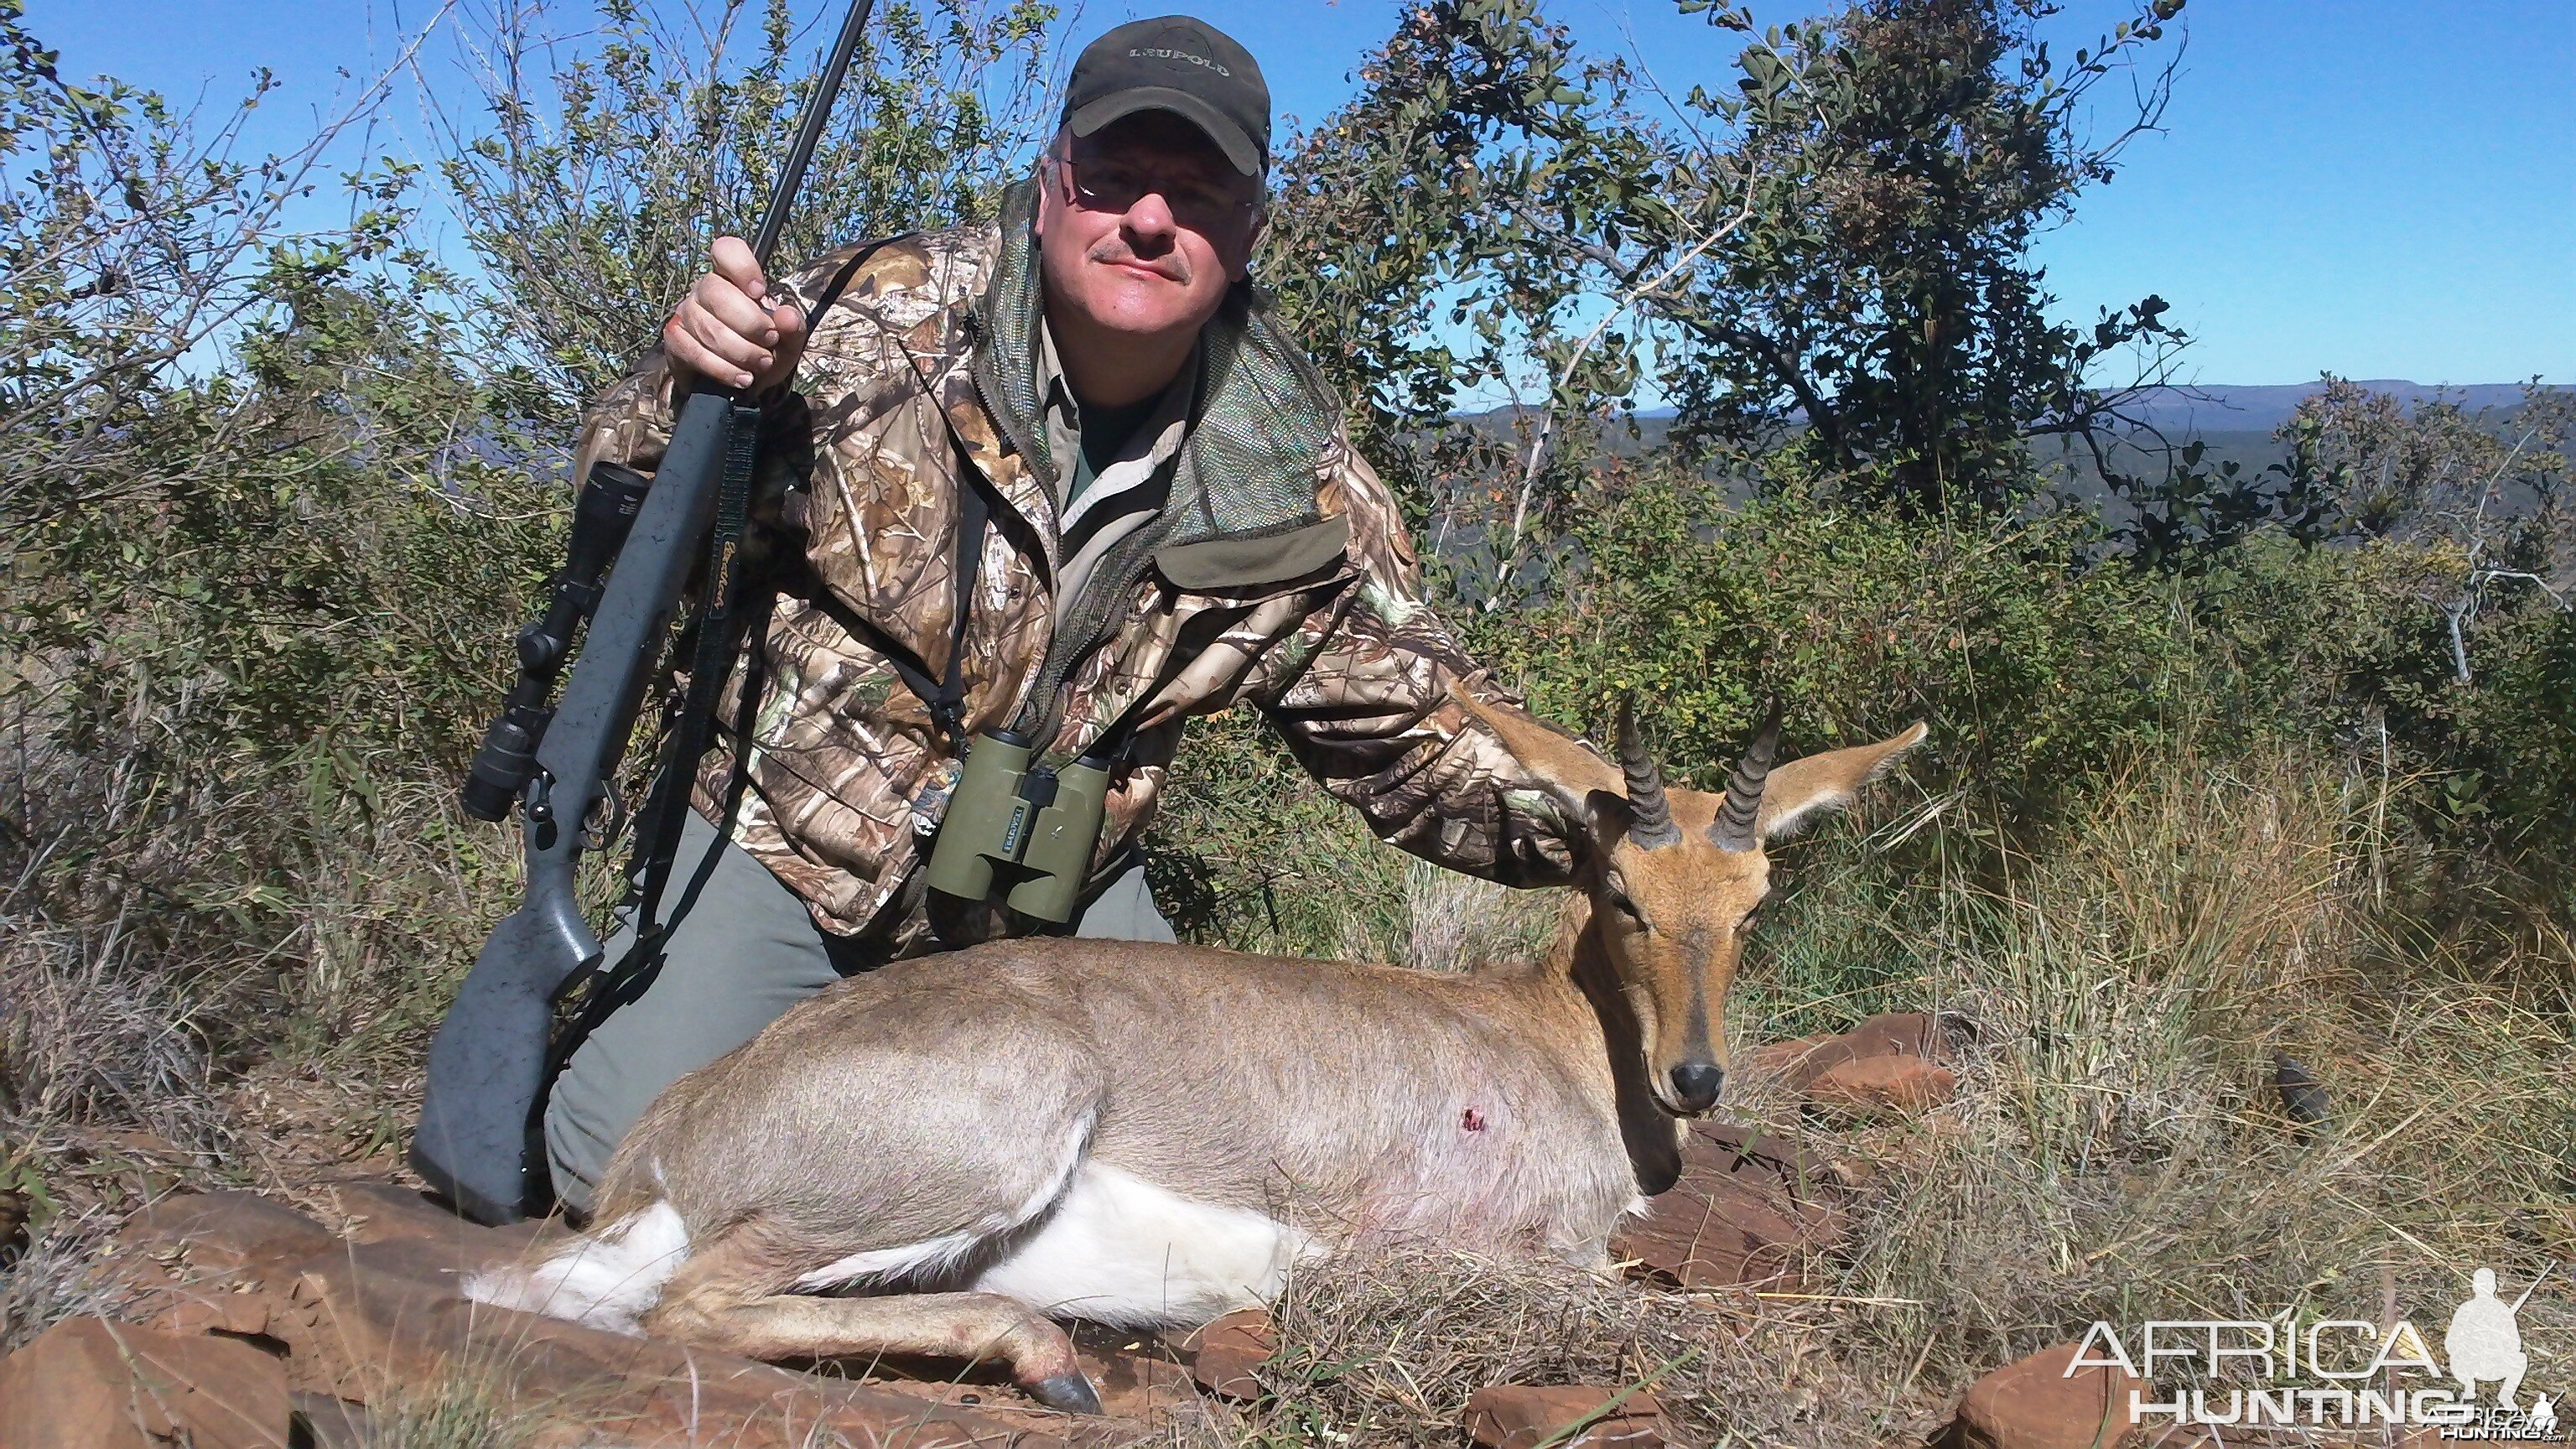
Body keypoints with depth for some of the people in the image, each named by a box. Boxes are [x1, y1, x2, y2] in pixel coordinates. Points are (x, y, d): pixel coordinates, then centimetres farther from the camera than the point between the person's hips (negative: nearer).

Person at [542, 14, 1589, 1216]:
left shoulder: (1295, 486, -14)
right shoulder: (882, 316, -19)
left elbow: (1408, 729, -7)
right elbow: (629, 516, -10)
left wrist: (1590, 822, -25)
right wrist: (690, 389, -33)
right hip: (793, 839, -2)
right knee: (623, 1160, -14)